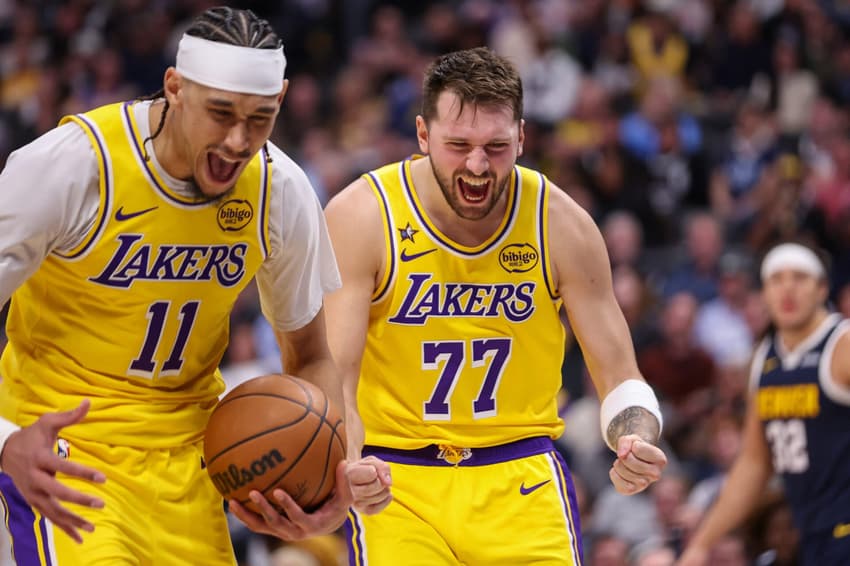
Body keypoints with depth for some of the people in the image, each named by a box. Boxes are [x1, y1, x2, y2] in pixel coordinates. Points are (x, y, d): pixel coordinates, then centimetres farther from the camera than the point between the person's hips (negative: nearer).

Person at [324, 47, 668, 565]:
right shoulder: (360, 217, -12)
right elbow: (331, 377, -15)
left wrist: (638, 443, -23)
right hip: (395, 482, -2)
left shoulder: (562, 224, -6)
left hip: (522, 481, 2)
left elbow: (619, 376, 0)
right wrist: (349, 468, -36)